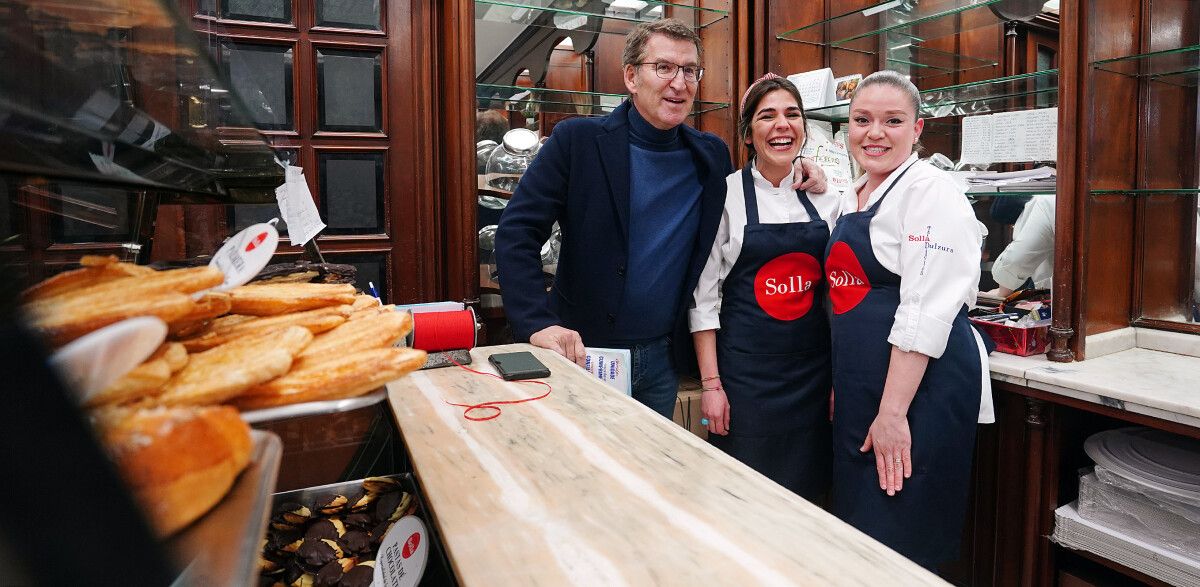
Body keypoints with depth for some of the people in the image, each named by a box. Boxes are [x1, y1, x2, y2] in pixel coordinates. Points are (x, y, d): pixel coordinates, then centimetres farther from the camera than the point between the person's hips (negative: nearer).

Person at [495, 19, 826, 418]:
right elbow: (516, 233, -13)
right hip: (584, 352, -3)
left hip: (663, 359, 4)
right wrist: (538, 323, -24)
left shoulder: (711, 154, 3)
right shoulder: (577, 141, -9)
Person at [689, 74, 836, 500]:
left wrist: (839, 376, 8)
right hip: (745, 366, -4)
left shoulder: (822, 198, 6)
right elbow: (703, 297, -6)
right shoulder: (725, 196, -6)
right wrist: (710, 382, -10)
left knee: (805, 493, 13)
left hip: (813, 366, 4)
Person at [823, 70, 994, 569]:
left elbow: (927, 312, -20)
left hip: (920, 388, -8)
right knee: (858, 533, 18)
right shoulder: (853, 198, 14)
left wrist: (892, 413, -22)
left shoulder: (930, 191, -12)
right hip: (859, 388, 8)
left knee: (900, 549, 2)